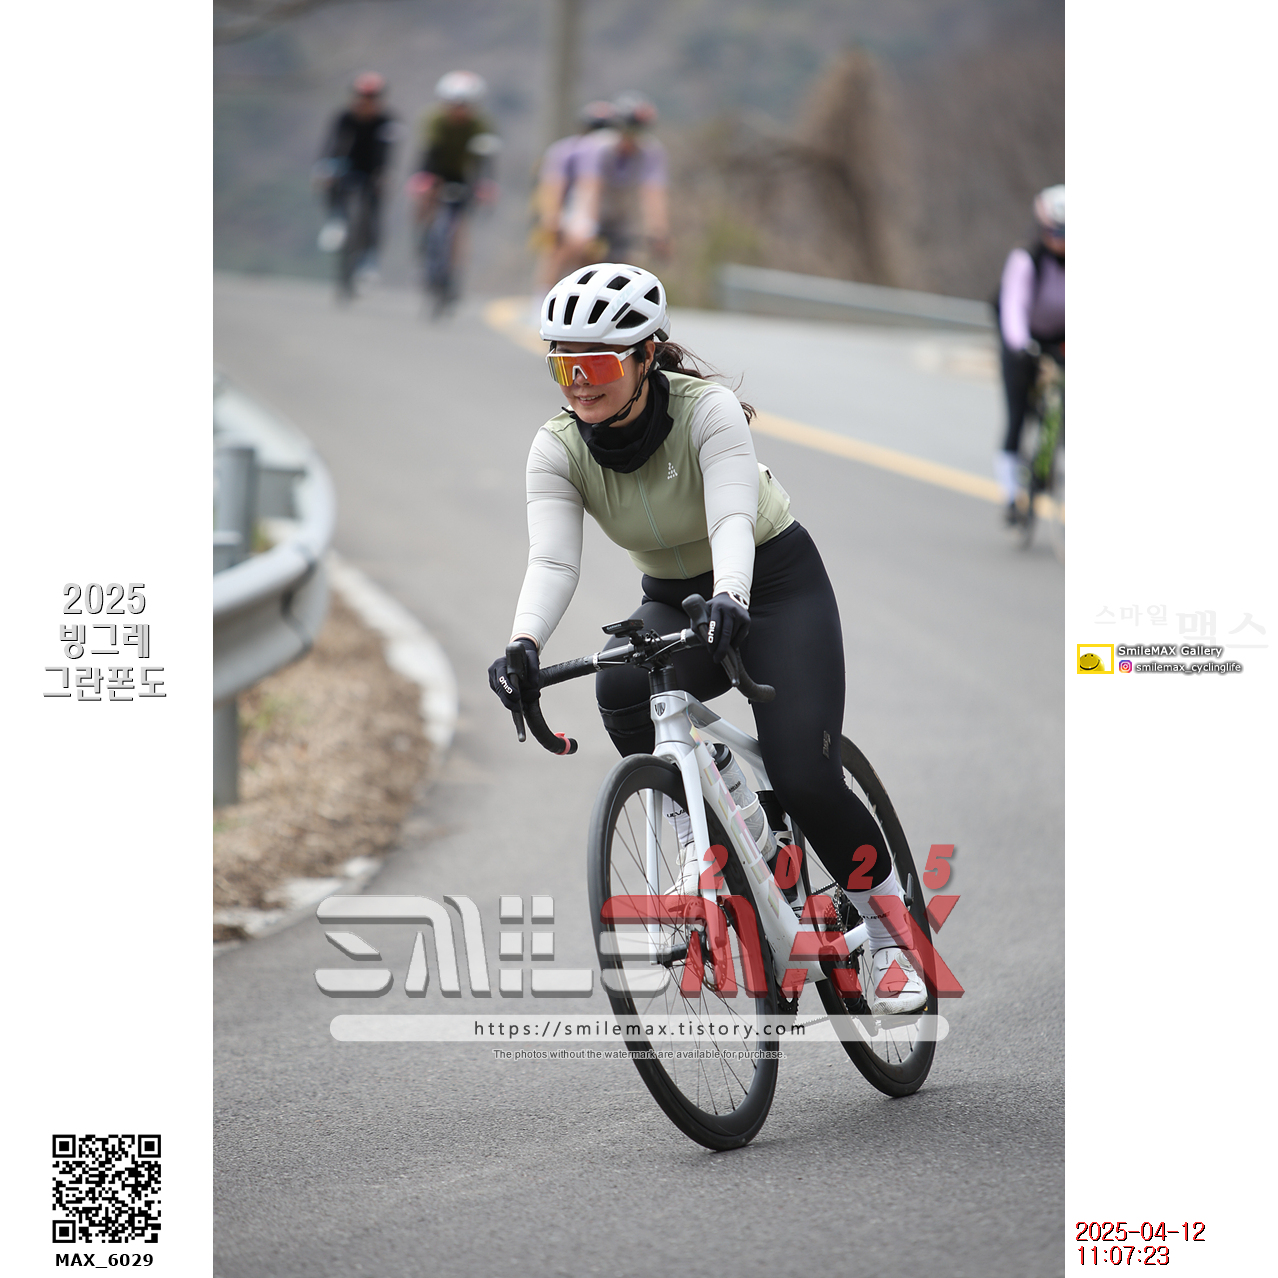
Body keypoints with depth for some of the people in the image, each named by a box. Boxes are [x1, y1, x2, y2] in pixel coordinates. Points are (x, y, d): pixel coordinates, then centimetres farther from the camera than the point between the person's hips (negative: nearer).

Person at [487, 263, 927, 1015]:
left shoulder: (708, 411, -25)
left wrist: (729, 600, -60)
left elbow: (732, 518, -39)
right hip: (673, 602, 3)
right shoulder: (557, 450, -15)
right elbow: (553, 560, -27)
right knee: (622, 690, -32)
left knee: (805, 780, -19)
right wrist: (525, 646, -47)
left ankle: (891, 934, 5)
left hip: (778, 586, -3)